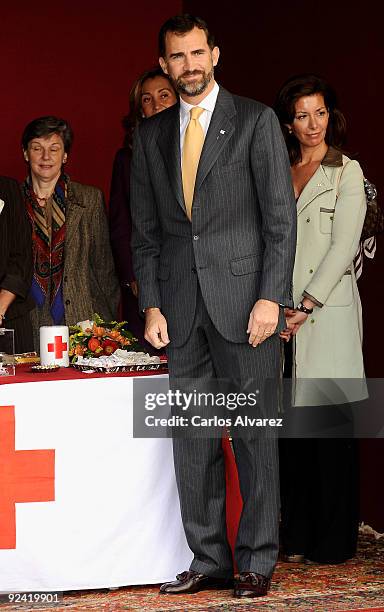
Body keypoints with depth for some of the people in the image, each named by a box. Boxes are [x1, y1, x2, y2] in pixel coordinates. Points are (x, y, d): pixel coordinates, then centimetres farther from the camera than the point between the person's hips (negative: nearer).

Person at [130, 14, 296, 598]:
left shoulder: (256, 121, 1)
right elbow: (145, 231, 14)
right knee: (192, 440, 5)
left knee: (255, 436, 0)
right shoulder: (150, 134, 13)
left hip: (244, 298, -4)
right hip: (182, 306, 4)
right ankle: (209, 560, 14)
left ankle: (257, 561, 9)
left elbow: (281, 217, -3)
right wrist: (152, 305, 4)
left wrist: (271, 297, -11)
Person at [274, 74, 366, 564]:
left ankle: (333, 539, 4)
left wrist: (306, 306, -12)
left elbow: (343, 246, -7)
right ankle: (297, 536, 13)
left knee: (328, 422, -4)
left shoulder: (347, 172, 1)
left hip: (327, 312, -4)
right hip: (281, 315, 4)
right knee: (291, 424, 5)